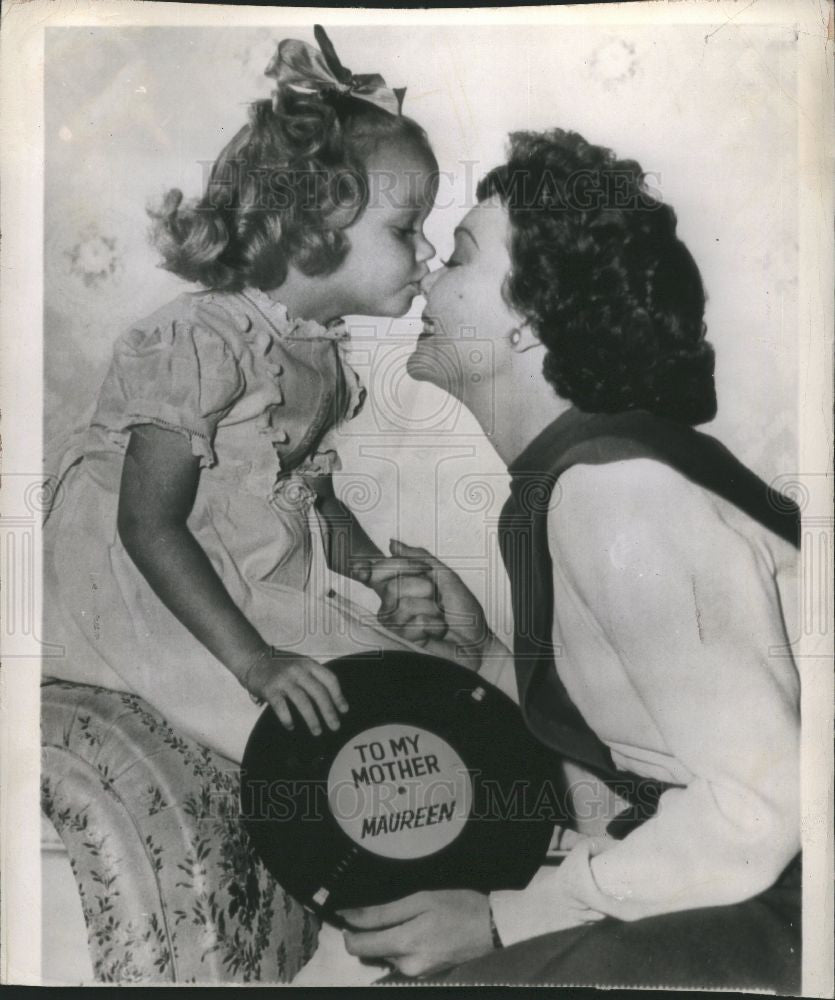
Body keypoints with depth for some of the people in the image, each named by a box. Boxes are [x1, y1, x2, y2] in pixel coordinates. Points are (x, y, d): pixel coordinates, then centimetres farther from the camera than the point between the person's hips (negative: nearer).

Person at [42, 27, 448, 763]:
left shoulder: (322, 350, 5)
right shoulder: (201, 341, -21)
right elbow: (149, 524, -22)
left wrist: (381, 575, -1)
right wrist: (251, 659, -26)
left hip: (267, 591, 8)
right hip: (153, 593, -8)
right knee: (321, 739, -20)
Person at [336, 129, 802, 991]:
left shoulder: (610, 490, -22)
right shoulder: (563, 478, 3)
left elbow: (760, 802, -23)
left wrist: (503, 918, -18)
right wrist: (477, 652, -2)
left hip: (780, 919, -7)